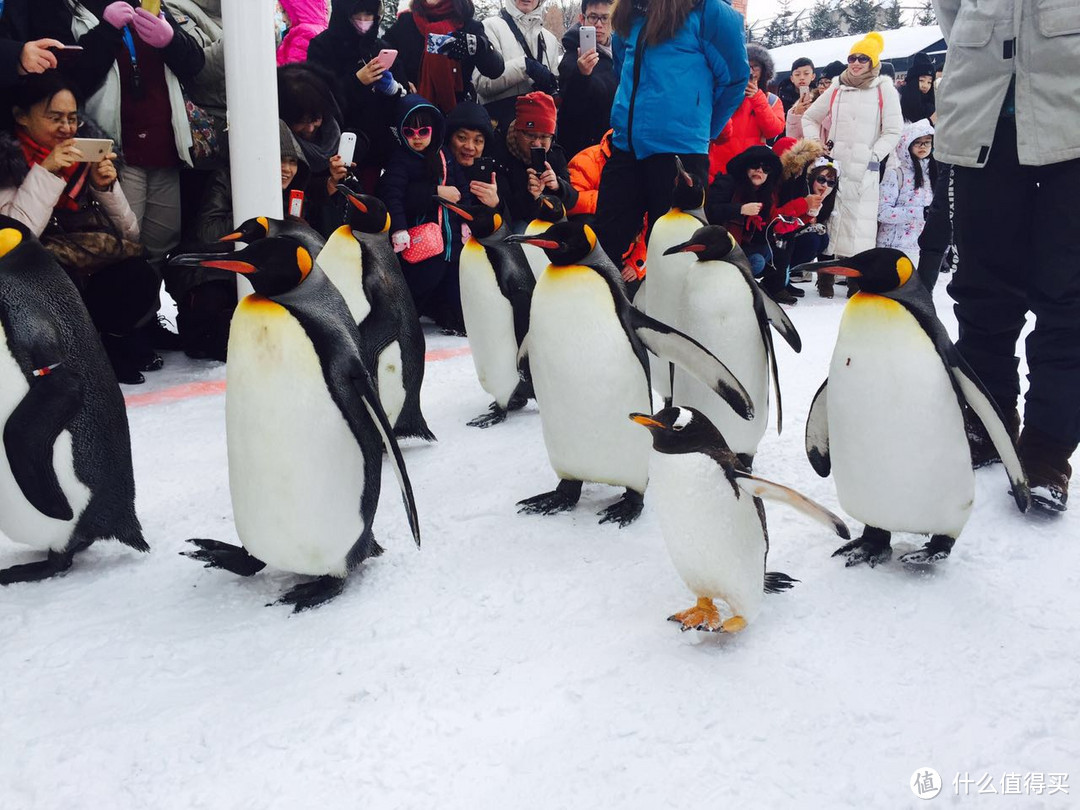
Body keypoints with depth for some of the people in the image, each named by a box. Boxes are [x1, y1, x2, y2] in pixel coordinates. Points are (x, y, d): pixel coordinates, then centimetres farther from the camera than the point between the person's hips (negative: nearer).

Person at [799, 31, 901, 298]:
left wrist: (873, 155, -8)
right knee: (829, 218, 0)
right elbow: (809, 118, 23)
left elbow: (893, 131, 3)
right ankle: (825, 275, 6)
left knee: (861, 222, -5)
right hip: (834, 165, 2)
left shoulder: (884, 90, 5)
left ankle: (857, 279, -1)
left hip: (865, 169, -2)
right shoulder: (836, 90, 14)